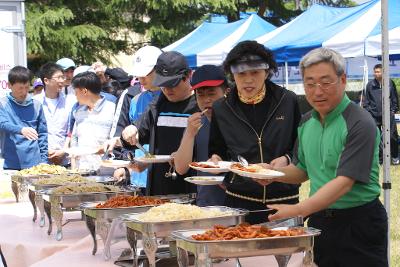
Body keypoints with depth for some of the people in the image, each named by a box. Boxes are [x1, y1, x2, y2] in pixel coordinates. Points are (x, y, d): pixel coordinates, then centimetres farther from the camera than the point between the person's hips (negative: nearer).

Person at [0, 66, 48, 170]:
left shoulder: (36, 105, 8)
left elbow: (42, 133, 10)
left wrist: (44, 160, 4)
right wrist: (21, 130, -34)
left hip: (34, 162, 2)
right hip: (11, 164, -2)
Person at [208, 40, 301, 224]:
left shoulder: (288, 101, 0)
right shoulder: (221, 109, 5)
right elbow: (216, 151, 16)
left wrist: (287, 159, -10)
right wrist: (216, 160, -4)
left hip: (283, 201, -1)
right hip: (239, 201, 1)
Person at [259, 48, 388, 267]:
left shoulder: (360, 124, -18)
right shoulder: (306, 123, 6)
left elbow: (345, 182, -25)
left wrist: (298, 210, -34)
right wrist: (273, 172, -3)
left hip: (359, 224, -6)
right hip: (318, 220, 6)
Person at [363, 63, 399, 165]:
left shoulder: (390, 83, 0)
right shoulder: (370, 85, 2)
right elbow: (366, 100, 7)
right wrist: (368, 111, 0)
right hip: (374, 116, 1)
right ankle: (379, 158, 16)